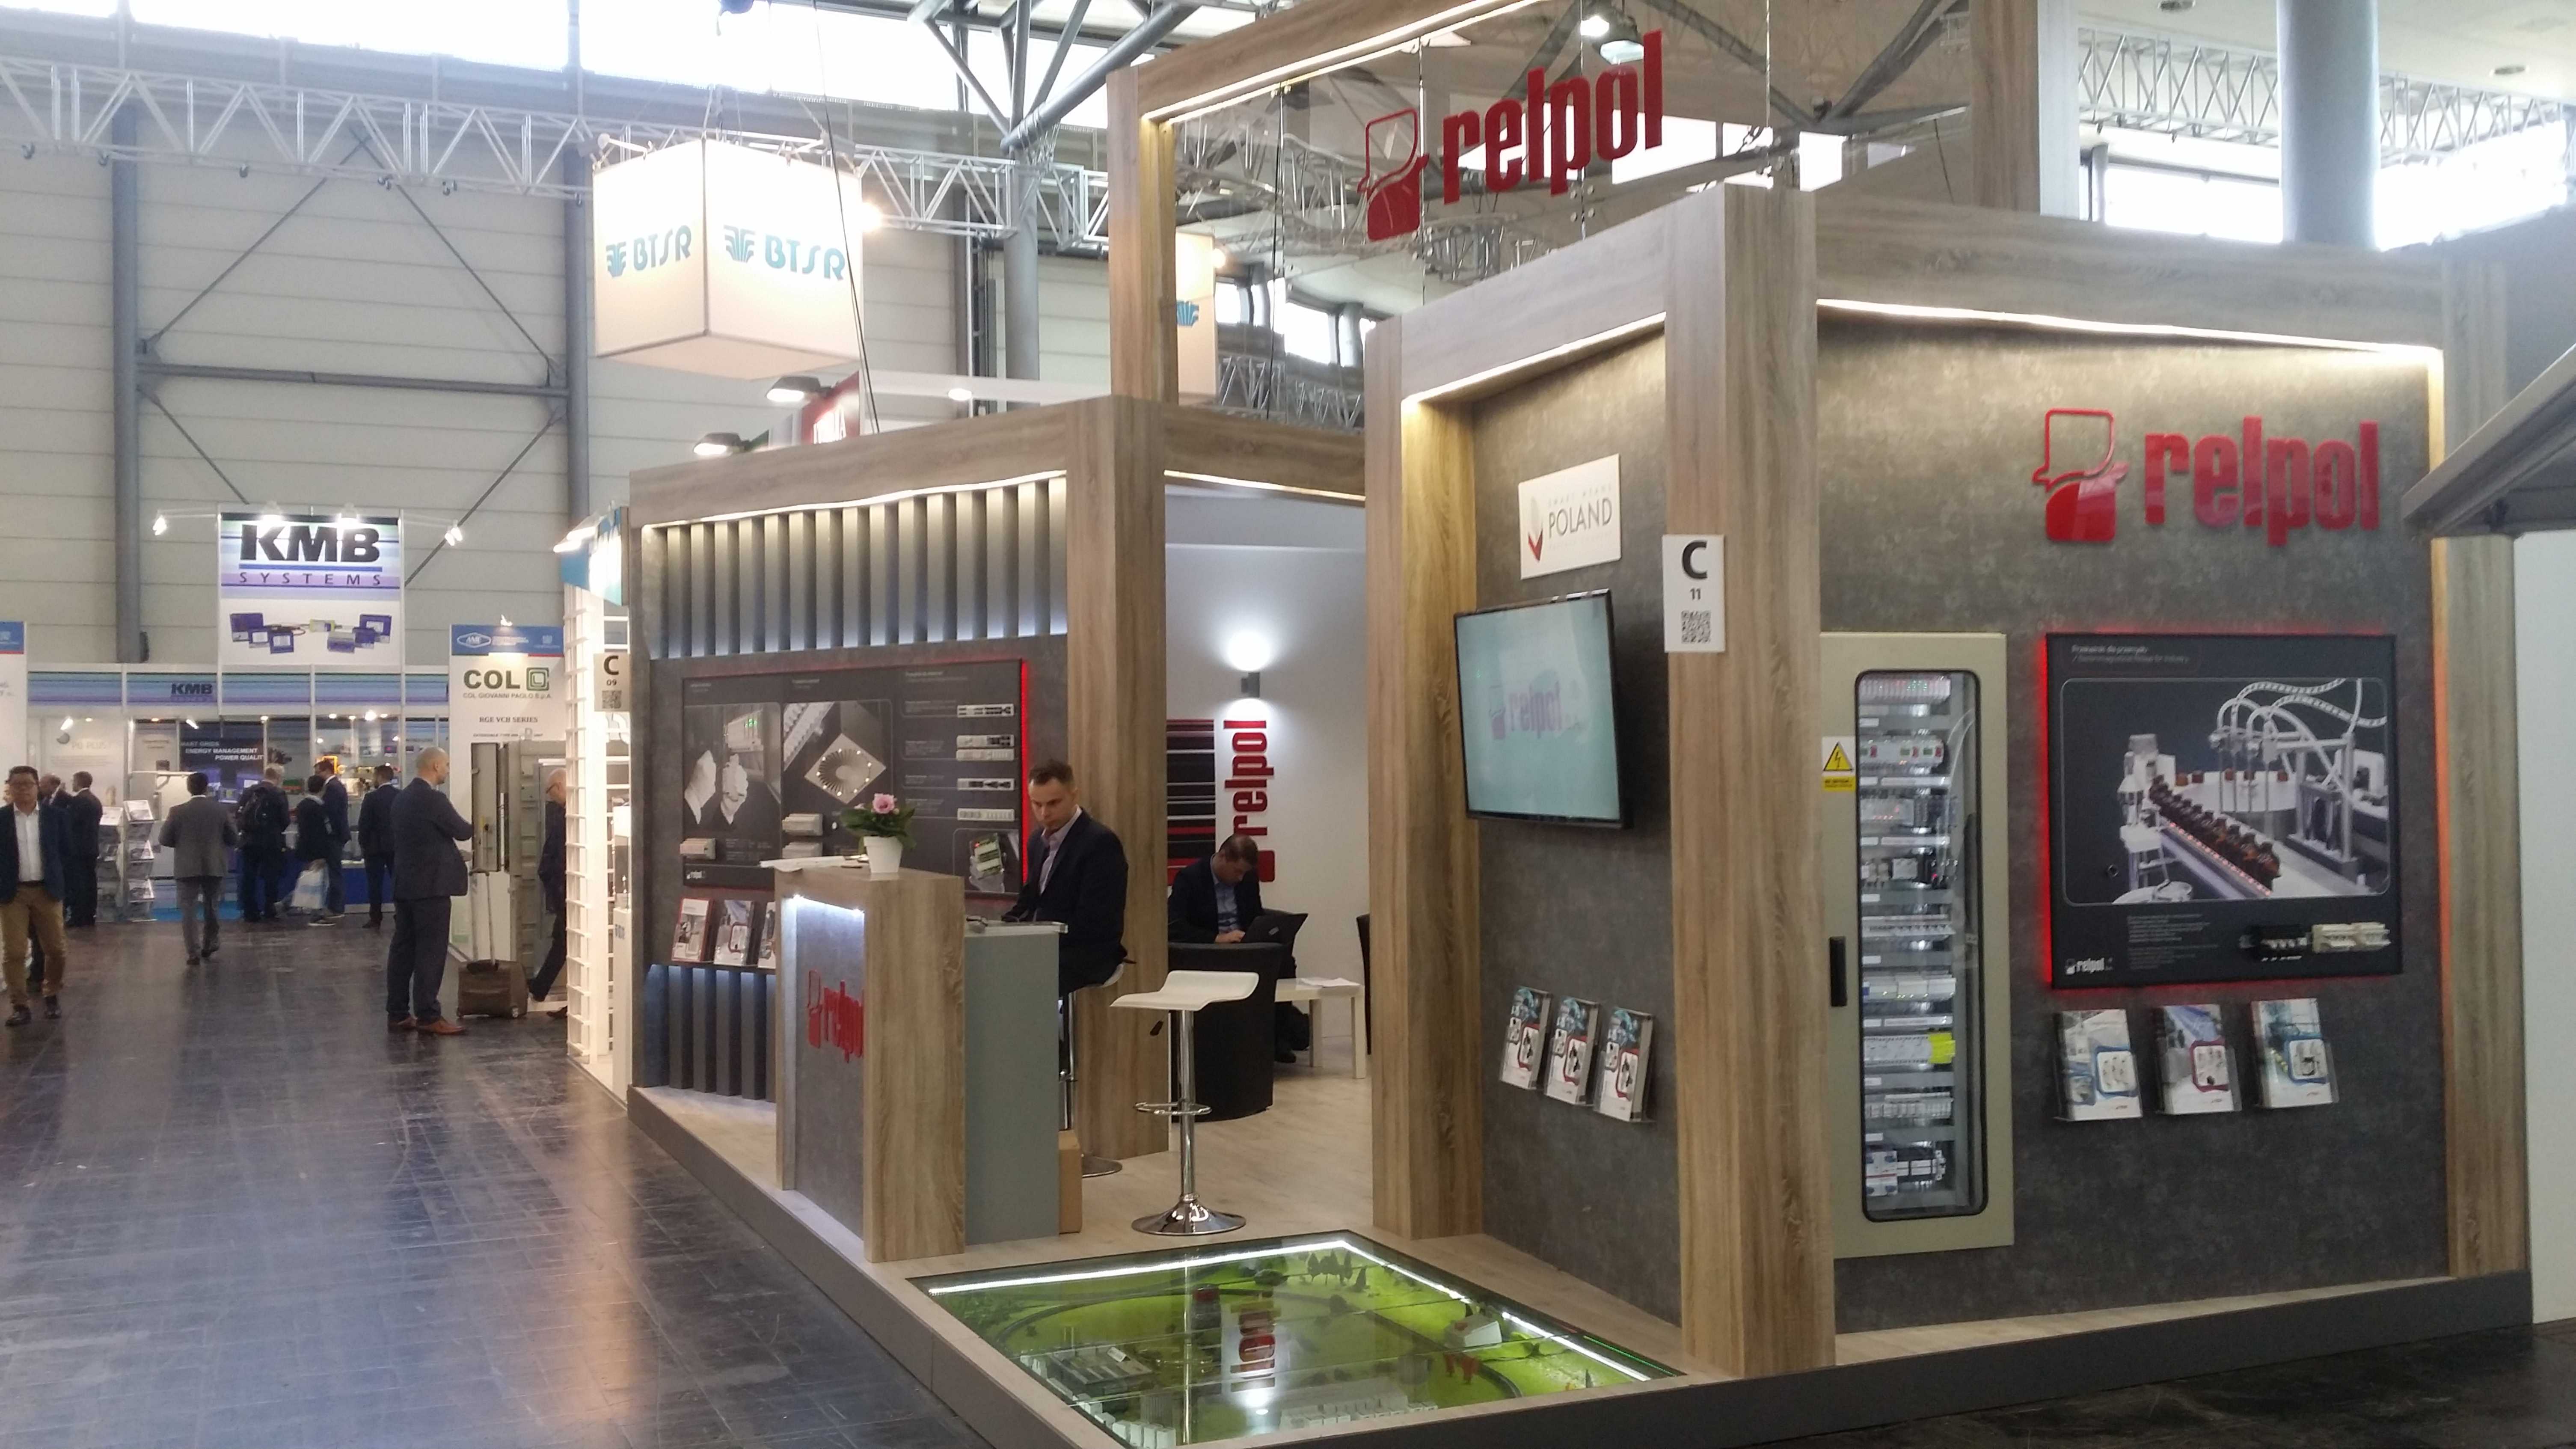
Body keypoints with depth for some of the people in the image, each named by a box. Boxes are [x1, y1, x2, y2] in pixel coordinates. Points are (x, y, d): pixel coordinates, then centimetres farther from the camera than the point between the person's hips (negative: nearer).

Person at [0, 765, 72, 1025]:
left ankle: (52, 997, 24)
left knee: (56, 949, 5)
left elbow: (66, 852, 6)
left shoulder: (54, 816, 3)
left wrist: (63, 885, 1)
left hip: (47, 891, 1)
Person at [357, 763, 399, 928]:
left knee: (375, 884, 3)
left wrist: (363, 845, 2)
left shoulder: (371, 798, -11)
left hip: (376, 847, -3)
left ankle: (375, 919, 3)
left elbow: (364, 824, -9)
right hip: (397, 846, 3)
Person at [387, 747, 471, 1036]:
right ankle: (428, 1017, -4)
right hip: (430, 885, -9)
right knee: (431, 952, -5)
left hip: (404, 885, 9)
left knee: (403, 948, 10)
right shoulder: (433, 798, -16)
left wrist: (452, 856, 23)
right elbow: (462, 831, -9)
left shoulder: (403, 797, 11)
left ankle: (398, 1014, 14)